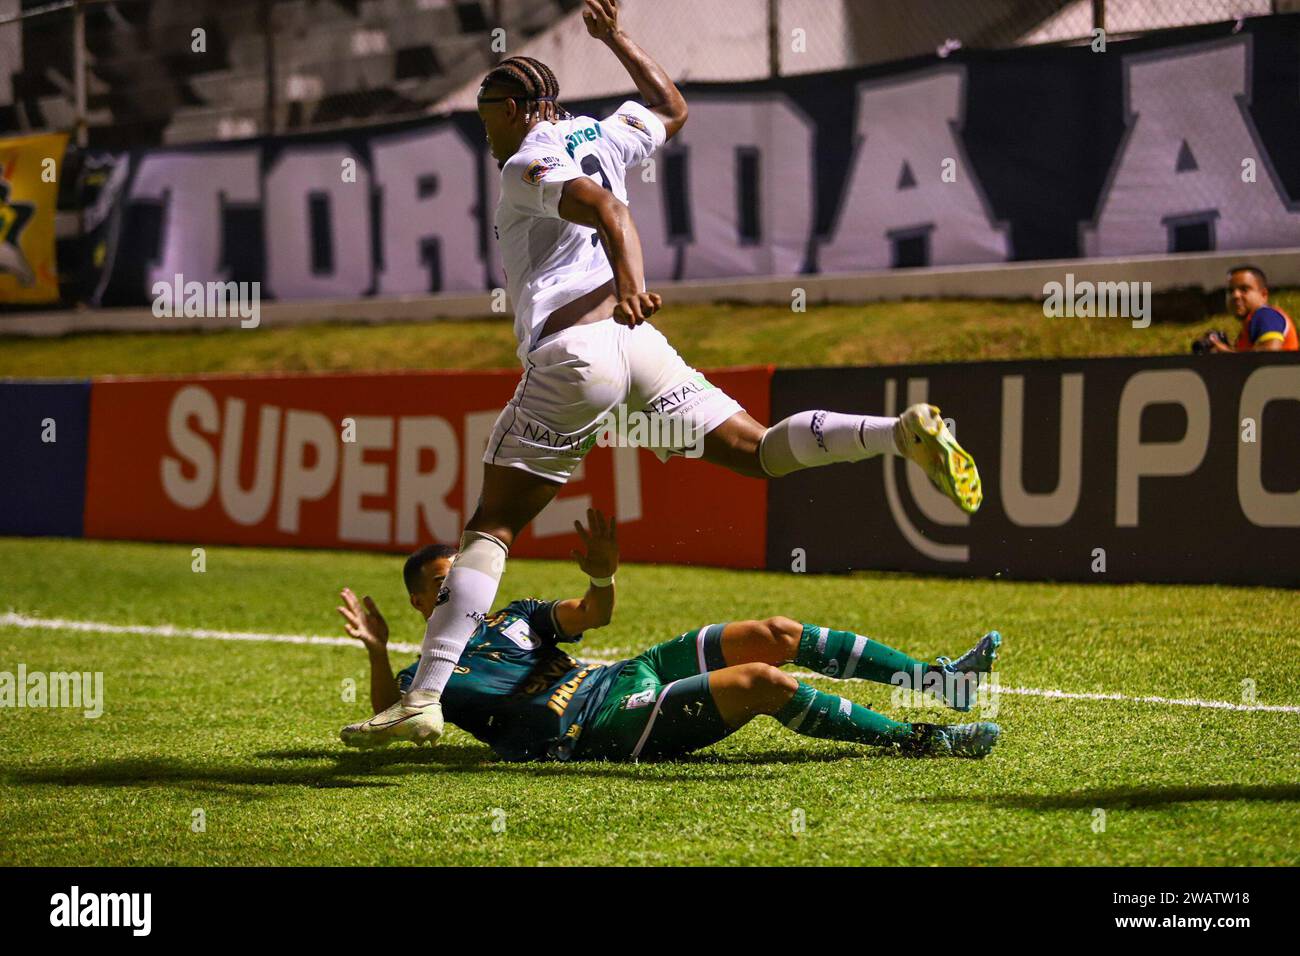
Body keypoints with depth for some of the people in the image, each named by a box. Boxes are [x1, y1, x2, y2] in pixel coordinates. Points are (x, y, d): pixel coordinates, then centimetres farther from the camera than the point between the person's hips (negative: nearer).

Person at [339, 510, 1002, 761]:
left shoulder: (511, 618, 23)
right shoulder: (428, 676, 3)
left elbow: (589, 615, 12)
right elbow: (381, 728, -14)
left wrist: (601, 577, -13)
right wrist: (376, 652, -30)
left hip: (630, 675, 8)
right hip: (603, 726, -8)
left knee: (775, 636, -2)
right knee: (762, 681, -24)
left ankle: (934, 679, 1)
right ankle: (915, 738, -23)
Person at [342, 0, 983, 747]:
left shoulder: (526, 164, -1)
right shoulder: (602, 135, 19)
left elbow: (607, 209, -20)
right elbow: (673, 108, 39)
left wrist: (630, 282, -37)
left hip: (569, 350, -6)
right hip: (637, 344, 6)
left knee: (492, 526, -5)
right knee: (757, 450, 4)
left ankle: (425, 698, -11)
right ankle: (906, 433, -20)